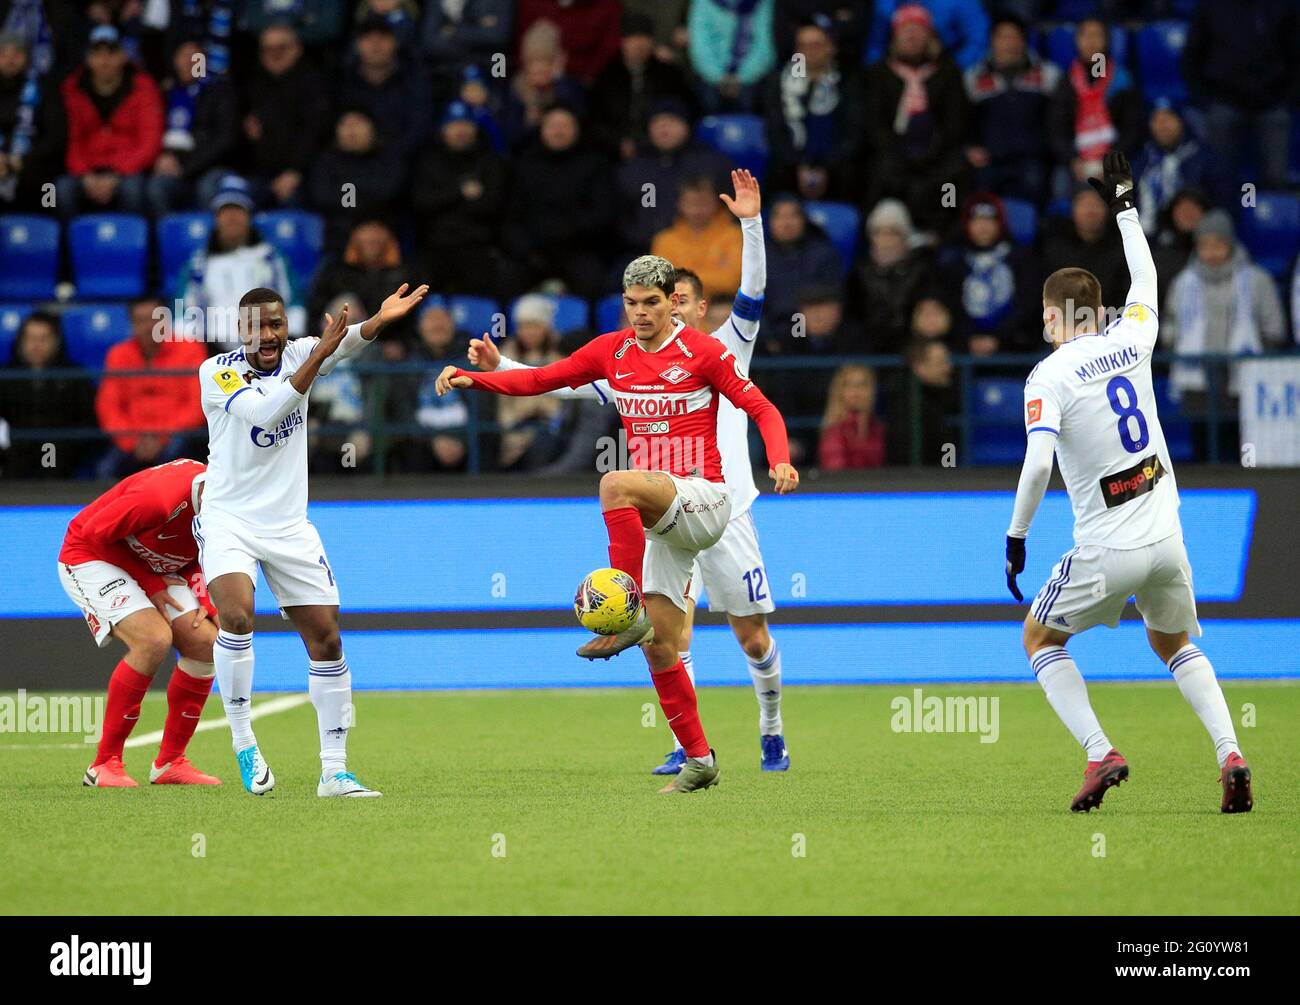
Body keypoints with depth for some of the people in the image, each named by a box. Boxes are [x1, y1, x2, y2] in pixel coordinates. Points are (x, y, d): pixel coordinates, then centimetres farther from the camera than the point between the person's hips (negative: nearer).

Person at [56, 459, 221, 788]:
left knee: (204, 642, -9)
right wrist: (151, 585, -20)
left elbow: (205, 556, 9)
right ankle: (105, 764, -18)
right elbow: (95, 533, -22)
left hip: (154, 571, 8)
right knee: (153, 640, -27)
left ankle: (170, 763, 4)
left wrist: (204, 601, -10)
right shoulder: (159, 499, -37)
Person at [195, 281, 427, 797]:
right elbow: (264, 411, -26)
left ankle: (334, 772, 9)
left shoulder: (298, 353, 0)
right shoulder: (216, 372, -10)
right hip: (229, 518, -4)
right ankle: (243, 742, -12)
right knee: (236, 615, -28)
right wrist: (319, 355, -33)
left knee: (326, 638, 1)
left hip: (289, 524, 4)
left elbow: (346, 342, -20)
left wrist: (380, 320, -42)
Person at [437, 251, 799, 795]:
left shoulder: (703, 352, -5)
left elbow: (761, 408, -6)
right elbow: (541, 379, 11)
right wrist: (472, 378, -2)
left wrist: (779, 462, -24)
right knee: (659, 646, 1)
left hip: (703, 500, -6)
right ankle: (699, 760, 8)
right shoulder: (612, 351, 9)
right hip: (659, 520, 6)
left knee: (615, 484, -34)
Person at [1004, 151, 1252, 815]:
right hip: (1166, 538, 5)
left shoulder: (1049, 376, -10)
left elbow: (1038, 465, -22)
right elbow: (1145, 280, 25)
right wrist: (1124, 206, 37)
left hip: (1106, 553, -5)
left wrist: (1015, 538, -12)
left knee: (1039, 638, 18)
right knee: (1174, 643, 27)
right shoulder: (1130, 341, 4)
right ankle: (1229, 754, 4)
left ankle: (1099, 754, -2)